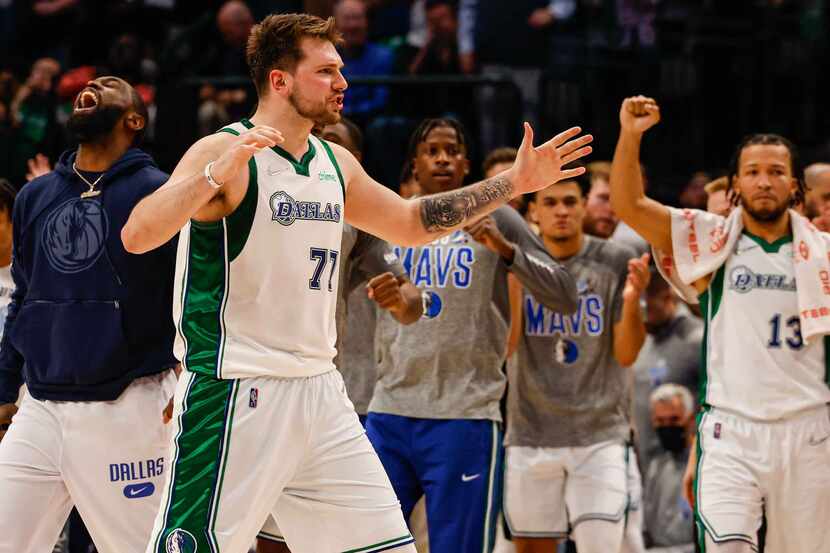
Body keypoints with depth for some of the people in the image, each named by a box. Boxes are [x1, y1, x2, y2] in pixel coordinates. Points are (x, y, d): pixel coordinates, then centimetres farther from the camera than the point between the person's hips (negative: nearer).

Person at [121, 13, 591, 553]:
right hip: (238, 399, -8)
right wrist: (215, 175, -36)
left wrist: (514, 183, 23)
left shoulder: (336, 163, 13)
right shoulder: (224, 153, -11)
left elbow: (410, 222, 28)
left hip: (320, 392, 8)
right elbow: (137, 236, -23)